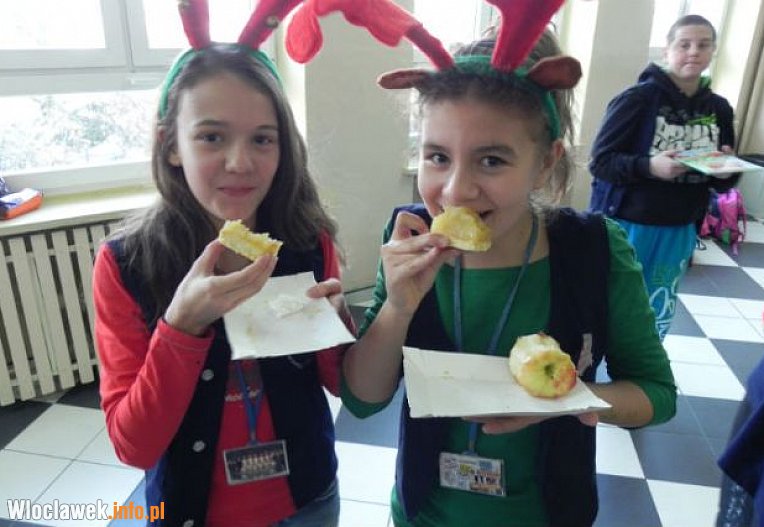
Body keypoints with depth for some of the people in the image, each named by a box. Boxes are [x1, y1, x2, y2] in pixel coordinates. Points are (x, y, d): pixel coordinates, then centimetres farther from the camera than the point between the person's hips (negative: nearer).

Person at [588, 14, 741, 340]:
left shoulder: (718, 109, 4)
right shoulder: (638, 98, -11)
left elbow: (724, 182, 12)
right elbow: (600, 161, -13)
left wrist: (726, 171, -11)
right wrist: (649, 166, -28)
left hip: (678, 233, 5)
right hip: (625, 227, -5)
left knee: (655, 321, 14)